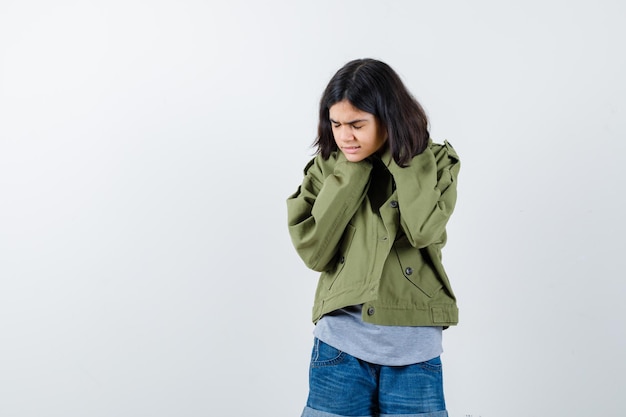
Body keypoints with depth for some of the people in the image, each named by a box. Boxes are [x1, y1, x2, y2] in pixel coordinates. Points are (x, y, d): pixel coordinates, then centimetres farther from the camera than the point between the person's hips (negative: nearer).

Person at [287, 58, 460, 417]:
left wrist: (404, 151, -12)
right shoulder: (330, 167, 2)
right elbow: (313, 251, -10)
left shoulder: (433, 162, -1)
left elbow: (424, 231, -19)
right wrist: (352, 170, -11)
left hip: (414, 352, -1)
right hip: (340, 348, 1)